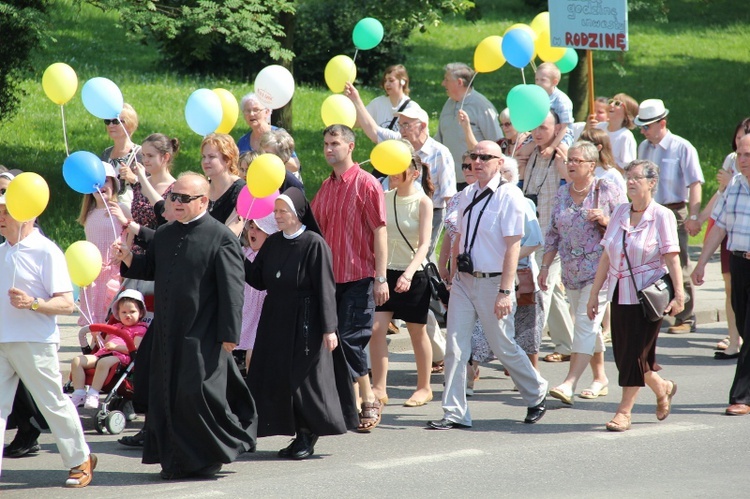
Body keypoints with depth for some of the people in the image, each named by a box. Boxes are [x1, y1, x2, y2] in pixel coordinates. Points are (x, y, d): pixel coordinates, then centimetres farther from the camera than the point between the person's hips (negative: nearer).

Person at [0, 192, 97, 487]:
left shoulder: (46, 252, -10)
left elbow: (67, 304, -14)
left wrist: (33, 303, -28)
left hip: (34, 343, -7)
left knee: (53, 404, 3)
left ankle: (80, 460, 18)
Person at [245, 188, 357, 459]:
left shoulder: (314, 244, -11)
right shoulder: (272, 243, 8)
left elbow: (325, 288, -13)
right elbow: (259, 280, 8)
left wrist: (329, 328, -16)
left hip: (304, 323, -7)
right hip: (275, 321, 7)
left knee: (303, 379, -3)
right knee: (279, 380, 5)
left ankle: (308, 436, 9)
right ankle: (300, 435, 13)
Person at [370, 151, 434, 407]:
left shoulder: (422, 202, -9)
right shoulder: (385, 198, 4)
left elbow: (424, 244, -17)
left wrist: (409, 273, -32)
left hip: (413, 275, -4)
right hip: (386, 271, 4)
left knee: (417, 332, 8)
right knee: (376, 328, -7)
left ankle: (424, 388, 22)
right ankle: (379, 389, -2)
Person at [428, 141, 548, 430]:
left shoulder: (509, 195, -12)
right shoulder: (467, 195, 8)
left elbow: (513, 246, -15)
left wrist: (505, 291, -20)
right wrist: (454, 276, 14)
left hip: (493, 283, -6)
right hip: (464, 280, 6)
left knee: (503, 347, 6)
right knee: (455, 347, -1)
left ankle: (536, 394, 30)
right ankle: (454, 414, 4)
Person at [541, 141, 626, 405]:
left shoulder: (608, 191, -5)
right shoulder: (563, 193, 10)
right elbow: (553, 233, 15)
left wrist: (605, 220, -21)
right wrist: (545, 266, 11)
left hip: (600, 268, -6)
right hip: (572, 271, 6)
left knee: (586, 322, -13)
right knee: (588, 325, 12)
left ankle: (569, 383, -21)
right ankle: (600, 378, 24)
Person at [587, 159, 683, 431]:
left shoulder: (662, 216, -6)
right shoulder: (619, 212, 8)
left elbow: (672, 259, -11)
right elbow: (606, 257, 11)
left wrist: (679, 294, -19)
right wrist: (594, 294, 11)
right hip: (620, 294, 6)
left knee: (635, 352, -5)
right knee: (622, 353, 8)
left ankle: (624, 411, 3)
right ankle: (662, 388, 33)